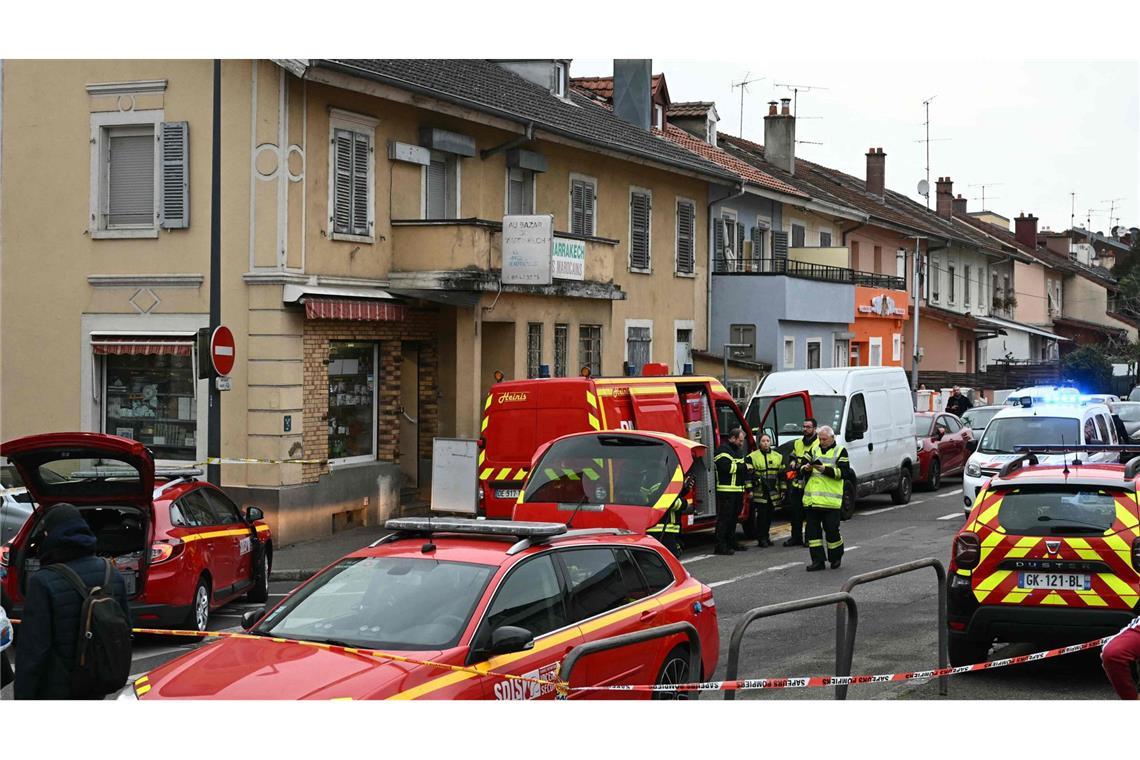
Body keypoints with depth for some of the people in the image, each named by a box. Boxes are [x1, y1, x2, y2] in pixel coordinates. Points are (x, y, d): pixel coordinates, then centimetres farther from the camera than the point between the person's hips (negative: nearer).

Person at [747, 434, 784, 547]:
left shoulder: (778, 457, 12)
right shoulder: (752, 457, 0)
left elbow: (782, 475, 15)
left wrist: (782, 491, 11)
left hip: (773, 493, 4)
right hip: (759, 493, -4)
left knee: (769, 516, 7)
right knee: (761, 516, -6)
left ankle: (766, 537, 18)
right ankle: (761, 539, -1)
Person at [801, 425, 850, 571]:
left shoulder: (840, 451, 3)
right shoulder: (815, 450, 19)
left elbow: (844, 472, -8)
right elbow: (803, 466, 21)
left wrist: (825, 469, -18)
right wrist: (806, 468, -3)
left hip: (831, 500, -5)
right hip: (812, 499, 5)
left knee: (832, 529, -3)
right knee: (812, 530, 2)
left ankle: (836, 558, 17)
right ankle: (818, 560, 7)